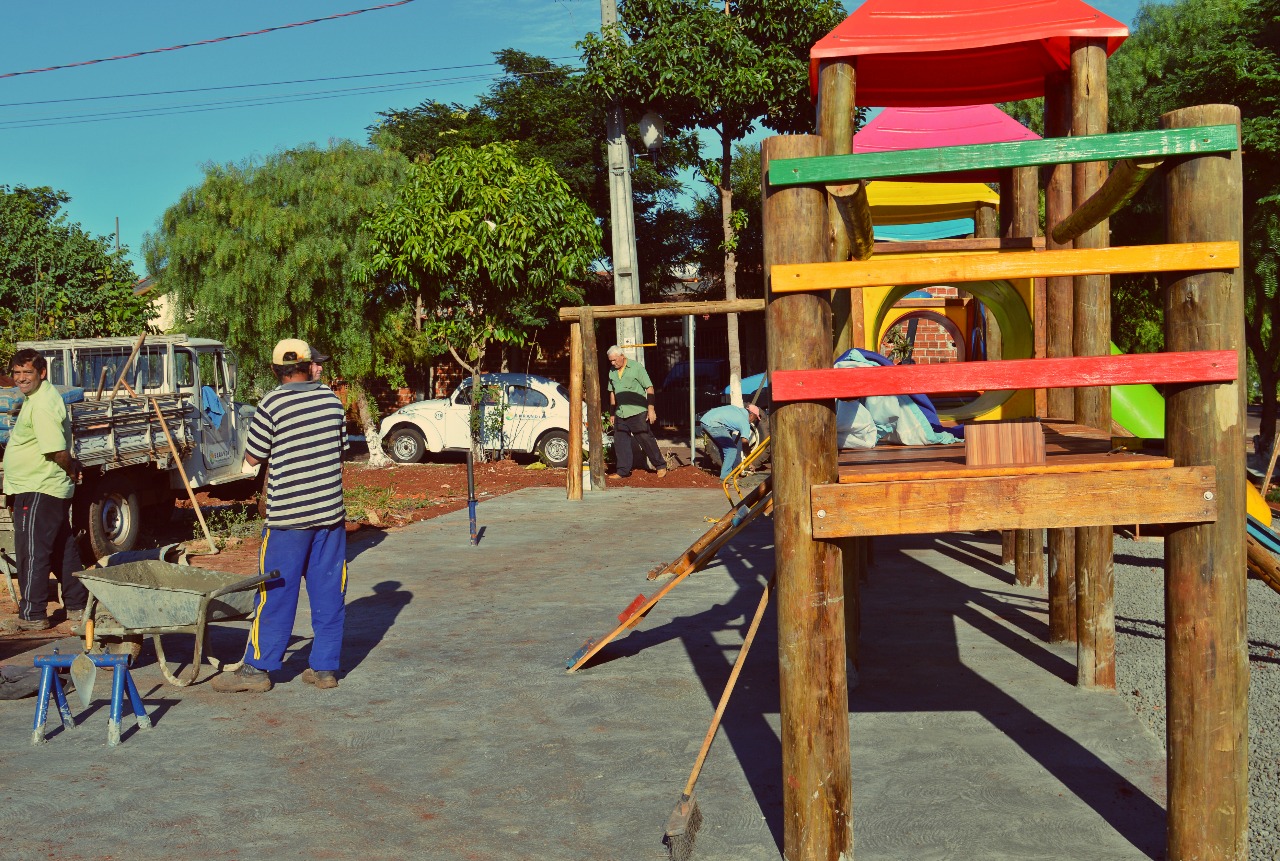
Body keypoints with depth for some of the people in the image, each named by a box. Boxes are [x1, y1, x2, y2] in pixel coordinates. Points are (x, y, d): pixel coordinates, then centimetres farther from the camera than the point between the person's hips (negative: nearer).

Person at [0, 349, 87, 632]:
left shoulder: (42, 405, -20)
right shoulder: (36, 397, 15)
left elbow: (58, 451, -26)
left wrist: (69, 471, -10)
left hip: (38, 491, -11)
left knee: (32, 553, -3)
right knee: (63, 550, 16)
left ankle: (32, 616, 4)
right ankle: (77, 606, 25)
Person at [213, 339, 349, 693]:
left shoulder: (272, 405, -10)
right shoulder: (331, 399, 4)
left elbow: (253, 457, -3)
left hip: (287, 516, -4)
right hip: (331, 511, 4)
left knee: (276, 591, 3)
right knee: (329, 591, 8)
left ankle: (258, 667, 10)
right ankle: (325, 667, 13)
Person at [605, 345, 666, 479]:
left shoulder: (636, 367, -5)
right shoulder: (612, 373, 11)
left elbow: (649, 388, -6)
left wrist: (651, 409, -11)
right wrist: (613, 413, 18)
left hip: (637, 413, -5)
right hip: (620, 414, 5)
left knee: (646, 439, -2)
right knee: (620, 442, 3)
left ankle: (660, 466, 11)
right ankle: (623, 471, 12)